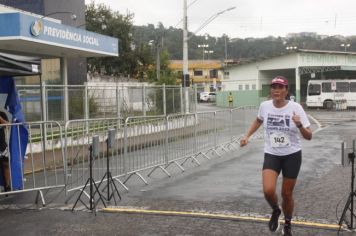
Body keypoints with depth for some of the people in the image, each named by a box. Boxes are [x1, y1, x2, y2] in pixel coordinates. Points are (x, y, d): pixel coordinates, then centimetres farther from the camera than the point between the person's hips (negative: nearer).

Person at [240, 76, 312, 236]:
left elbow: (309, 136, -13)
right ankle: (275, 211, 16)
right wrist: (247, 136, 11)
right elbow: (258, 120, 19)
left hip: (292, 155, -1)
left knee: (287, 194, 8)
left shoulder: (295, 108, -14)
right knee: (268, 191, -19)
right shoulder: (264, 106, -6)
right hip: (271, 155, 1)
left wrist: (299, 125, -32)